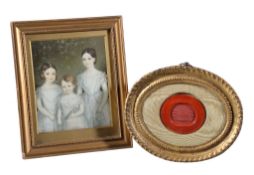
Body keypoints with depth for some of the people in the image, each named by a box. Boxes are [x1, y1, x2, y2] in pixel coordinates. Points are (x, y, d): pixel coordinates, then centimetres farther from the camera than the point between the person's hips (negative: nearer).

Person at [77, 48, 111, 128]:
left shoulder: (101, 75, -1)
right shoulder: (81, 77, 4)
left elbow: (105, 92, -5)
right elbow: (79, 93, 6)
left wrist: (101, 106, -15)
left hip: (100, 103, -1)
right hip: (87, 107, 1)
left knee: (102, 124, -2)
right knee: (89, 126, -1)